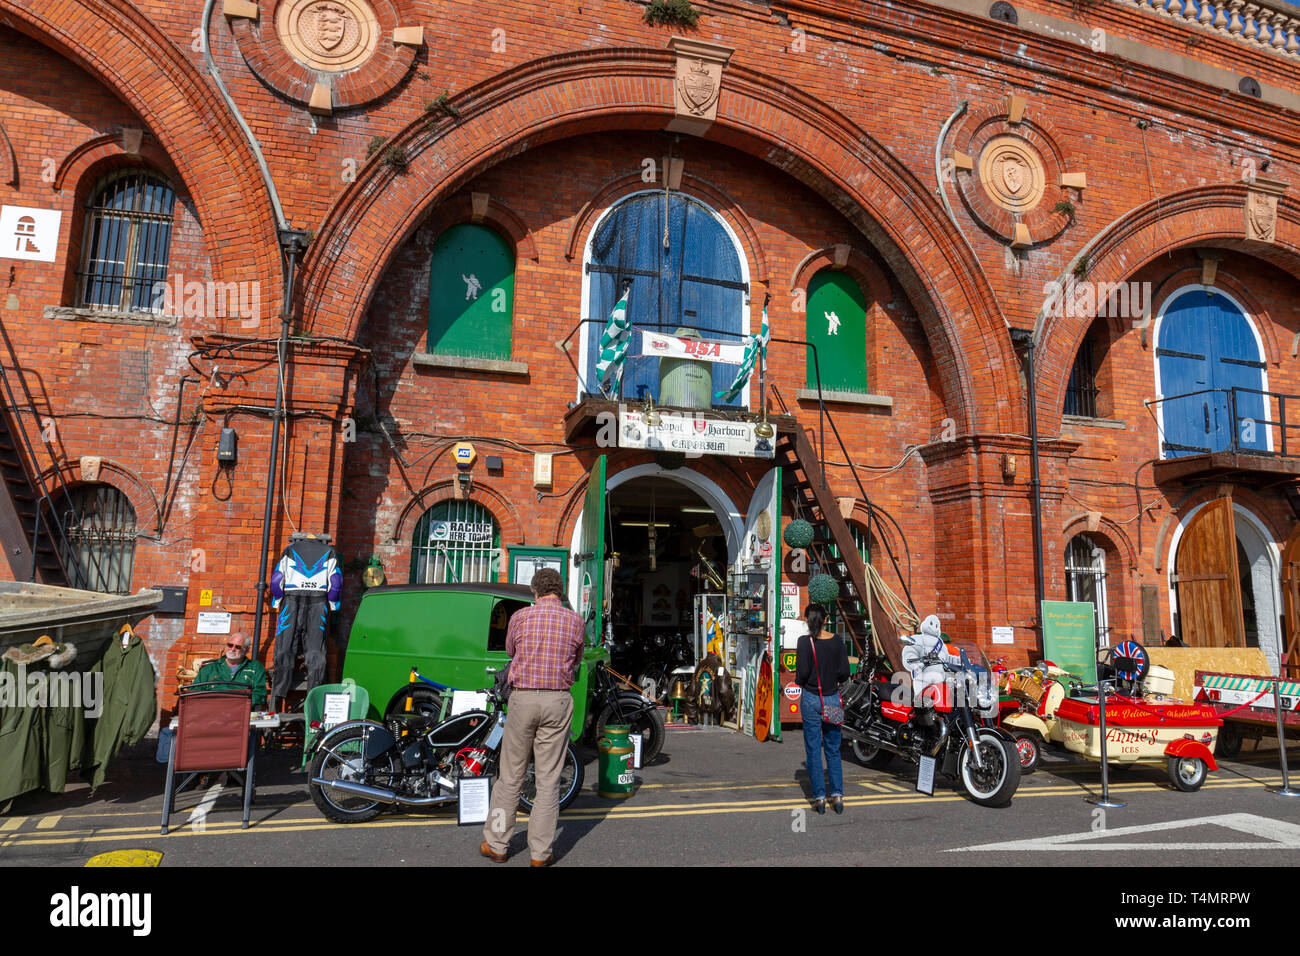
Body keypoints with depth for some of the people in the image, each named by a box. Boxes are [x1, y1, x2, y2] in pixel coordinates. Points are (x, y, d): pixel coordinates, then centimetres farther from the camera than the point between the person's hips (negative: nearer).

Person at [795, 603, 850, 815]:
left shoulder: (805, 642, -11)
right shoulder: (836, 641, -1)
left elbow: (802, 672, -16)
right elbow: (844, 672, -2)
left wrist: (799, 682, 5)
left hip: (811, 699, -3)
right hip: (832, 698, 3)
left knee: (813, 749, 5)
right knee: (833, 749, 13)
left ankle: (820, 797, 7)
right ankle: (837, 795, 8)